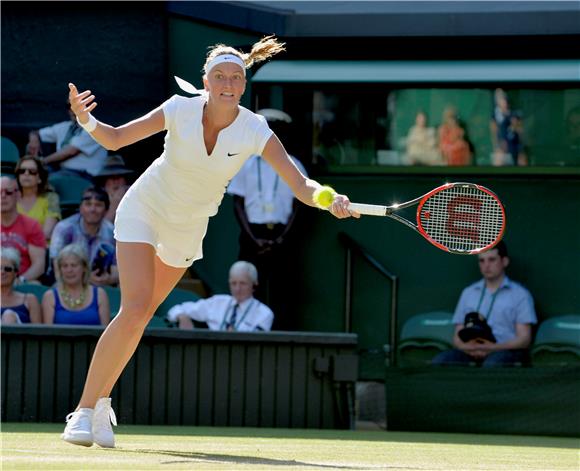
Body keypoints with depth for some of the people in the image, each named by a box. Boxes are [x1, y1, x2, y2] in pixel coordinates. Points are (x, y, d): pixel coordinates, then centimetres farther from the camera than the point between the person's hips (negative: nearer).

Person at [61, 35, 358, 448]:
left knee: (139, 317, 12)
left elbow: (302, 185, -26)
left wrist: (331, 200, -47)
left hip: (188, 229, 3)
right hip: (144, 210, -3)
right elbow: (114, 139, -16)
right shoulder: (181, 110, -23)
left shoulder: (255, 132, -21)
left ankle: (102, 402, 31)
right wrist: (85, 118, -37)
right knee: (135, 310, -20)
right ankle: (84, 410, -13)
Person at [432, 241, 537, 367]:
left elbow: (524, 339, 0)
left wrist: (493, 348, -18)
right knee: (440, 361, -29)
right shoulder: (468, 293, 20)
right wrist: (468, 347, -10)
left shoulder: (520, 294, 8)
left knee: (492, 363, -41)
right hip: (471, 353, 3)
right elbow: (457, 337, 16)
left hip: (505, 351, -3)